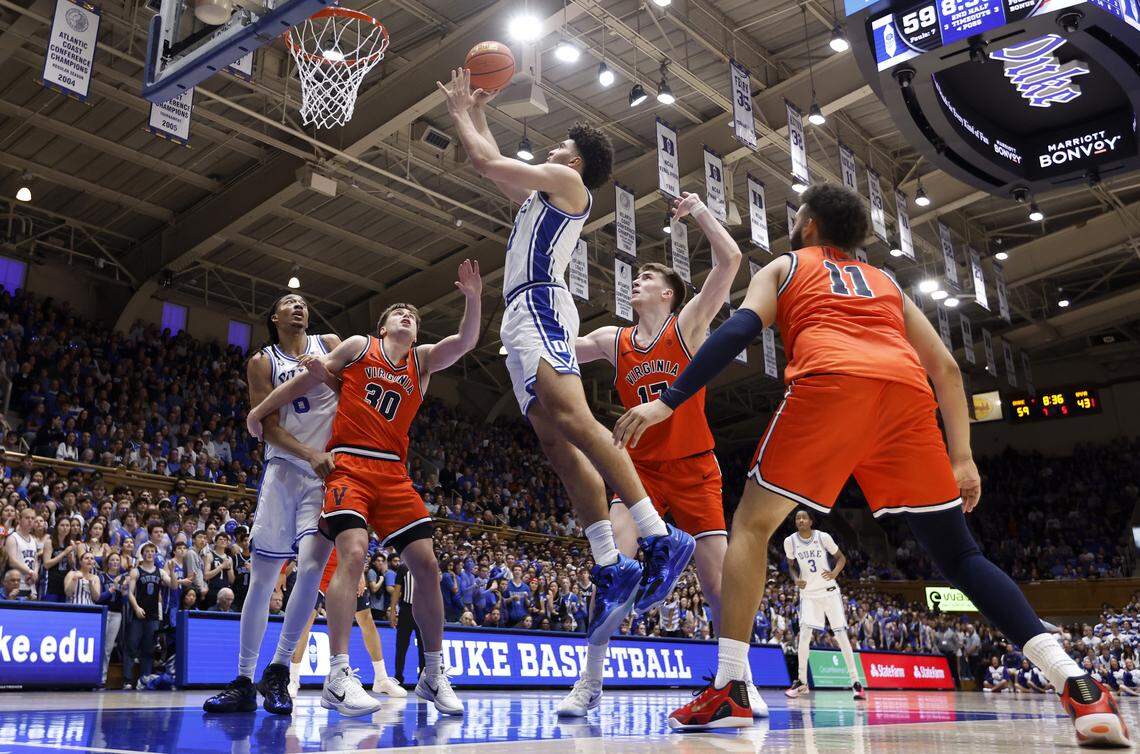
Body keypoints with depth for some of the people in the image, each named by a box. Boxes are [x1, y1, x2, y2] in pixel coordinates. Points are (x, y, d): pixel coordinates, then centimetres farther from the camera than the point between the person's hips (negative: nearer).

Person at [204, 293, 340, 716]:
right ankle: (244, 682, 9)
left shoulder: (329, 345, 12)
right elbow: (270, 427, -2)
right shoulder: (262, 363, 8)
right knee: (261, 576, -1)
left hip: (329, 471, 0)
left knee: (311, 566, -15)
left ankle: (278, 672, -1)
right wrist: (311, 455, -19)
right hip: (284, 470, 0)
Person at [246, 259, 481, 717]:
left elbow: (465, 342, 0)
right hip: (349, 464, -4)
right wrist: (260, 410, 14)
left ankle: (434, 676, 11)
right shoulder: (358, 346, 9)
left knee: (426, 564, -2)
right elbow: (309, 378, 13)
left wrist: (473, 299, -15)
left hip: (394, 473, 4)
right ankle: (338, 678, -24)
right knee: (353, 553, -25)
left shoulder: (423, 360, 16)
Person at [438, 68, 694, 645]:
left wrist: (461, 117, 23)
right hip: (521, 319, 9)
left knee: (571, 420, -28)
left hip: (539, 306, -9)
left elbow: (483, 161, 6)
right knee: (557, 445, -6)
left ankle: (661, 539, -36)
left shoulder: (565, 180, 8)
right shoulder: (539, 194, 33)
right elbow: (493, 165, 48)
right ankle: (611, 569, -13)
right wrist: (475, 116, 49)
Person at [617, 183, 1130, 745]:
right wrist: (962, 458, 28)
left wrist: (666, 403, 2)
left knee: (751, 525, 8)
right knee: (958, 554, 12)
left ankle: (728, 690, -2)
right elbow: (945, 367, 28)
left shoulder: (782, 268, 27)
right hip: (907, 391, 4)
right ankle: (1079, 687, -1)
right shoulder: (886, 283, 38)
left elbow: (738, 330, 7)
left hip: (831, 381, -4)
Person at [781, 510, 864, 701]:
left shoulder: (823, 537, -10)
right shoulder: (790, 541, -4)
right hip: (808, 593, 2)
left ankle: (855, 682, 4)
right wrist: (796, 579, -8)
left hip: (829, 591, -1)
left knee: (841, 636, -2)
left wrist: (835, 572, -18)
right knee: (804, 635, -9)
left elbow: (841, 558, 1)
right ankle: (802, 682, 4)